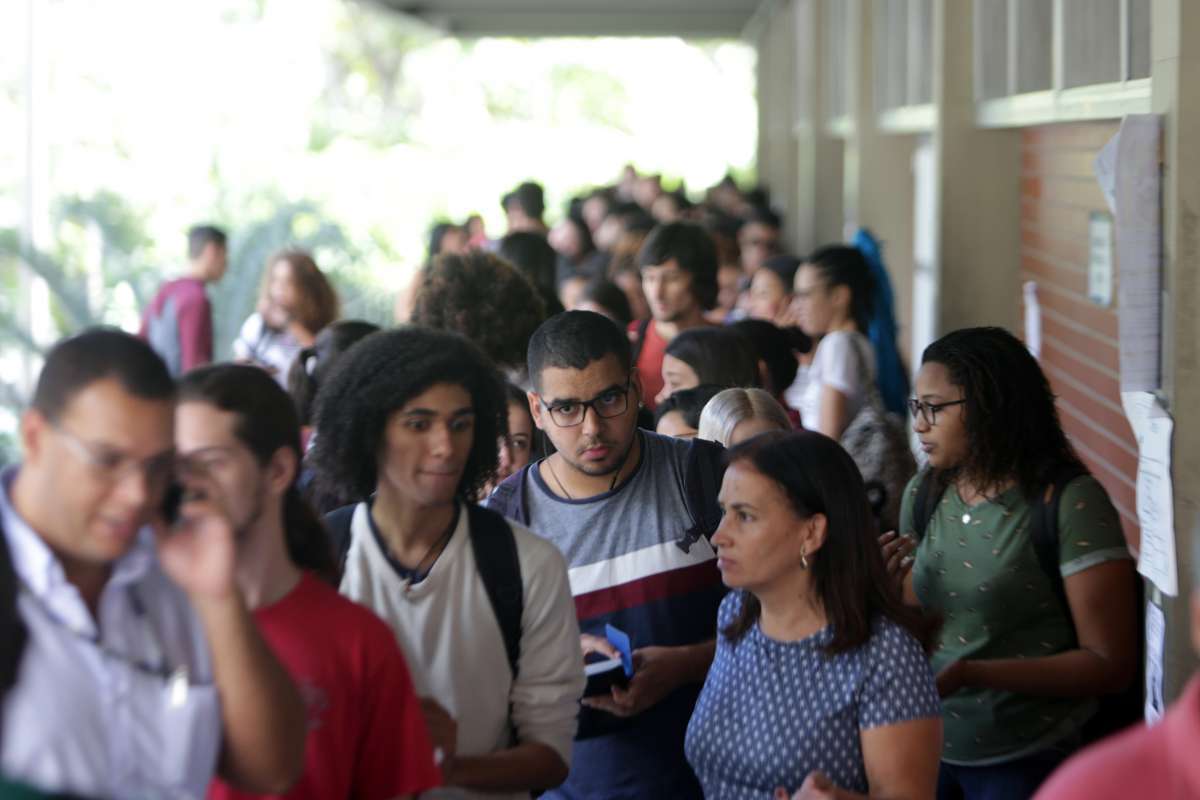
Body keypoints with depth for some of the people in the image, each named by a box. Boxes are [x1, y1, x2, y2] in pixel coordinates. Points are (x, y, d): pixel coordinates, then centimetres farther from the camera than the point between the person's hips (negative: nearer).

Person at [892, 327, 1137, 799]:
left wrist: (972, 674, -25)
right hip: (927, 747, 6)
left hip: (1025, 761, -6)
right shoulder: (924, 494, 3)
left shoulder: (1071, 503, -16)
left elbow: (1109, 665, -17)